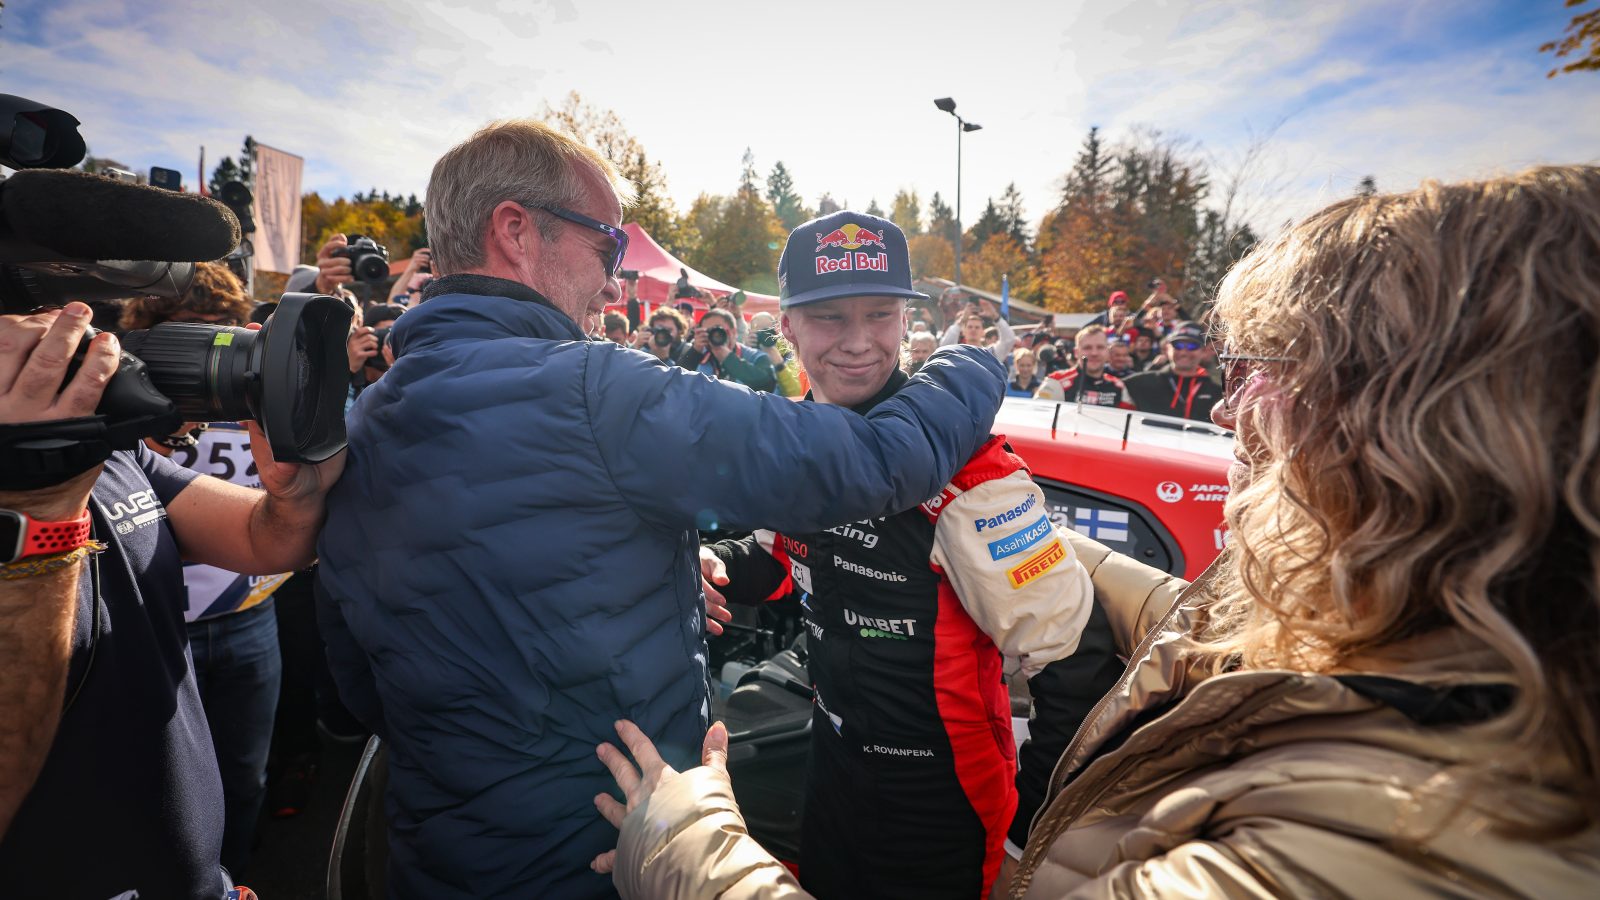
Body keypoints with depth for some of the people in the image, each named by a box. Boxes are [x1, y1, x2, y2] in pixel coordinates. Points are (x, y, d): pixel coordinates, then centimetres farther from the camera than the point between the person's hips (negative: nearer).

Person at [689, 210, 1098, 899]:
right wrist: (717, 564, -7)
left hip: (938, 803, -6)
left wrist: (1040, 806, -17)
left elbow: (1070, 654, -23)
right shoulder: (802, 438, -5)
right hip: (832, 762, 7)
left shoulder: (962, 465, -27)